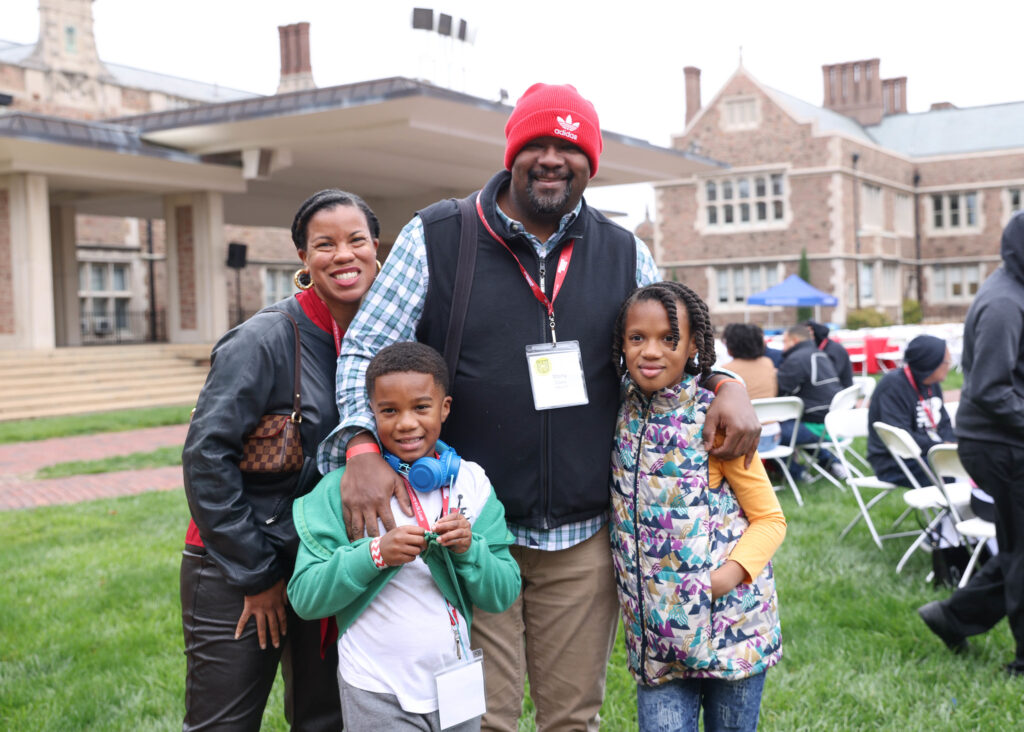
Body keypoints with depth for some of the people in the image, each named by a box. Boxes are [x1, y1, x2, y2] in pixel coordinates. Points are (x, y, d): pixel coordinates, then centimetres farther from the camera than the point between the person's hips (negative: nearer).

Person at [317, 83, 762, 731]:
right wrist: (364, 443, -18)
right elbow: (366, 350, -1)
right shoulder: (436, 238, -1)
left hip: (584, 540, 3)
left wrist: (727, 386, -3)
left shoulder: (625, 255, 8)